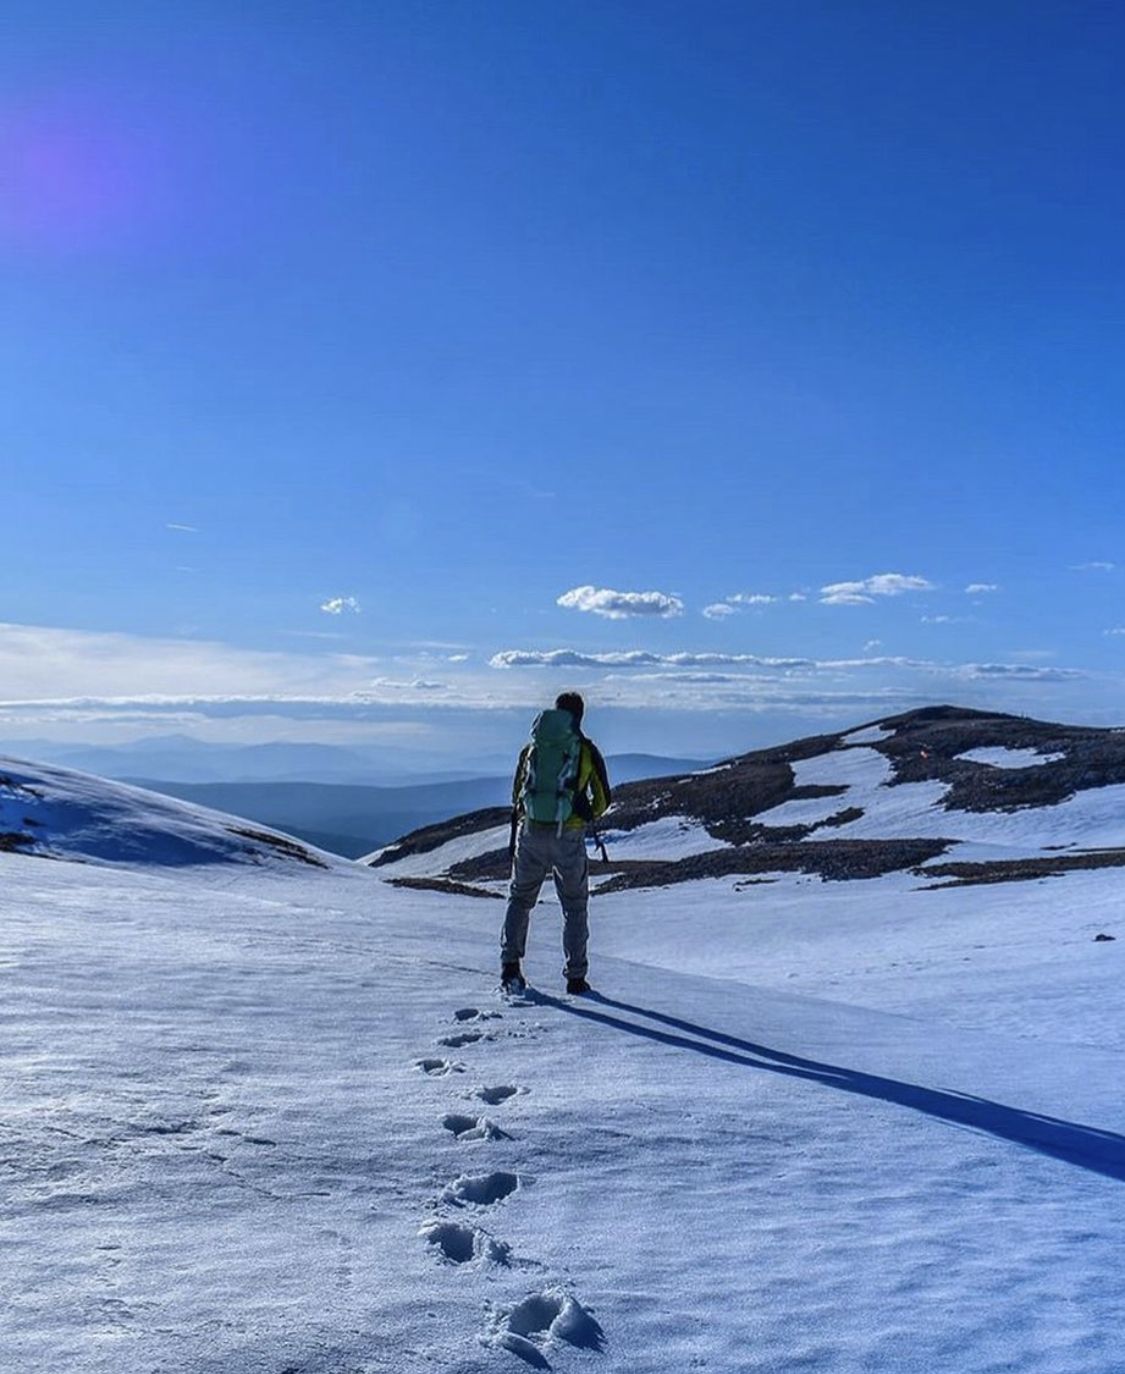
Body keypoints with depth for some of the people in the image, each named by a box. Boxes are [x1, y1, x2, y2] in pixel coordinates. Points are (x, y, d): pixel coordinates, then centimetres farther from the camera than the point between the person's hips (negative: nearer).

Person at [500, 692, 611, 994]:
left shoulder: (531, 747, 7)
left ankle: (510, 965, 7)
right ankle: (575, 977, 12)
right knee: (574, 906, 13)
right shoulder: (587, 750, 0)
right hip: (568, 836, -2)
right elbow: (603, 798, 6)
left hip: (531, 832, 2)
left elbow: (516, 793, 15)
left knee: (520, 898, 19)